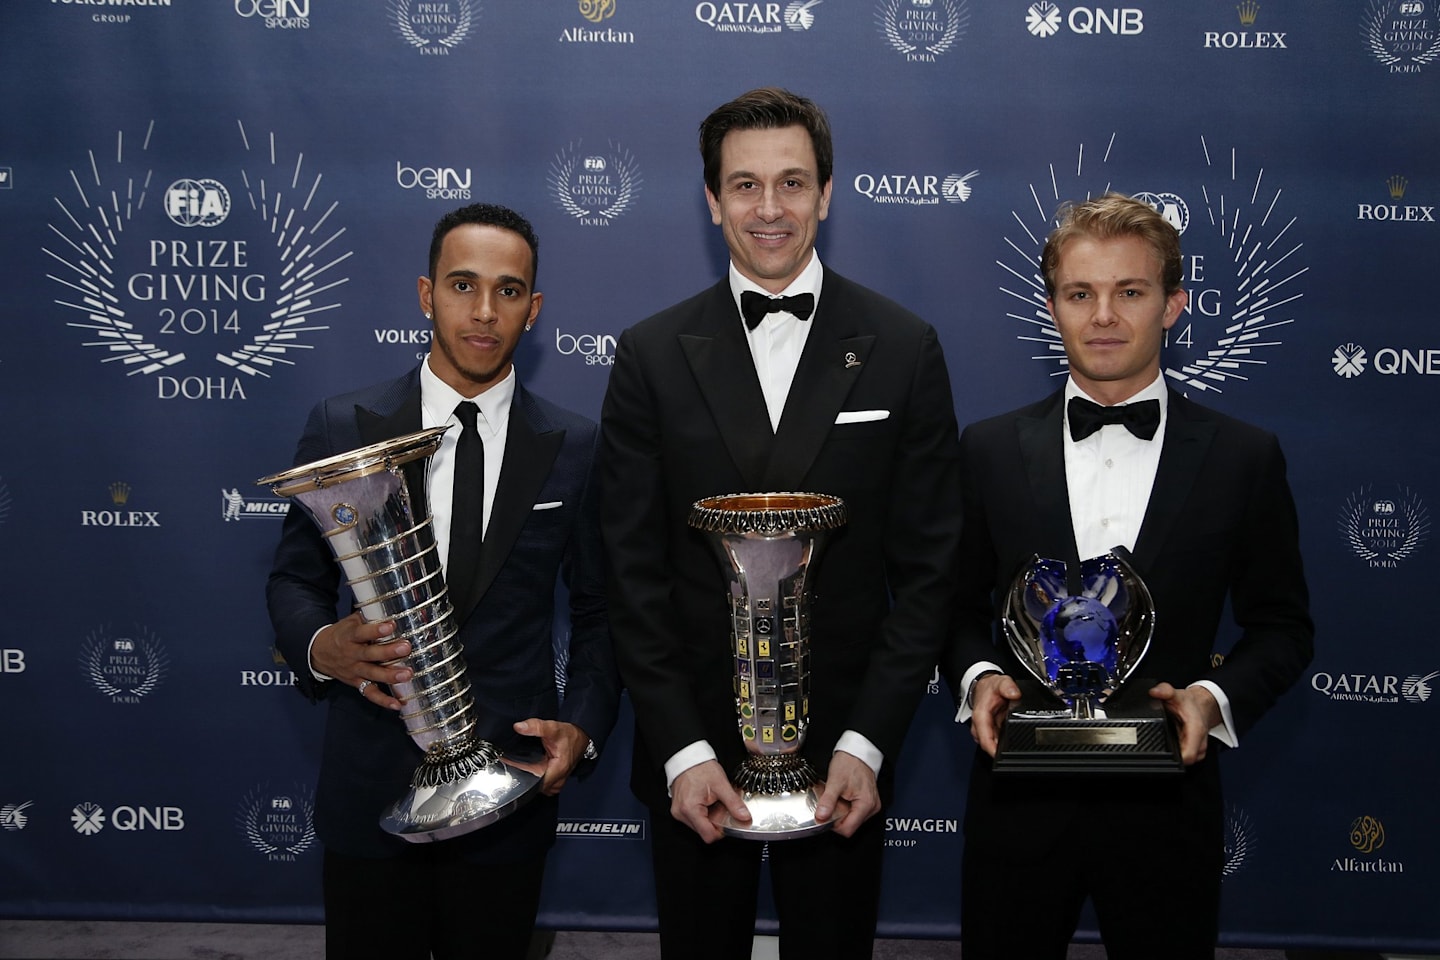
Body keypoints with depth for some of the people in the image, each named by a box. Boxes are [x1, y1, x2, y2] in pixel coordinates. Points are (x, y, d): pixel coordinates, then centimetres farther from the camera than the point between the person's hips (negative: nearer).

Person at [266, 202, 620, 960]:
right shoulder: (342, 428, -2)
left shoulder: (575, 448, -1)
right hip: (369, 785, 0)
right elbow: (295, 578, 5)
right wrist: (321, 646, -17)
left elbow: (599, 609, 5)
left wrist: (583, 726, -10)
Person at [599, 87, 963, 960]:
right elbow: (635, 574, -2)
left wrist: (867, 745, -10)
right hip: (692, 762, 1)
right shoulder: (652, 356, -1)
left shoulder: (905, 350, -2)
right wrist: (681, 750, -10)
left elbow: (928, 568, -2)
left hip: (843, 761, 0)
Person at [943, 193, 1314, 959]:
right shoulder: (990, 449, 0)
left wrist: (1218, 696, -13)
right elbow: (959, 601, 8)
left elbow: (1282, 624, 4)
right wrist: (978, 676, -11)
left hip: (1166, 801, 0)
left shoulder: (1245, 458, -2)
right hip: (1020, 797, 1)